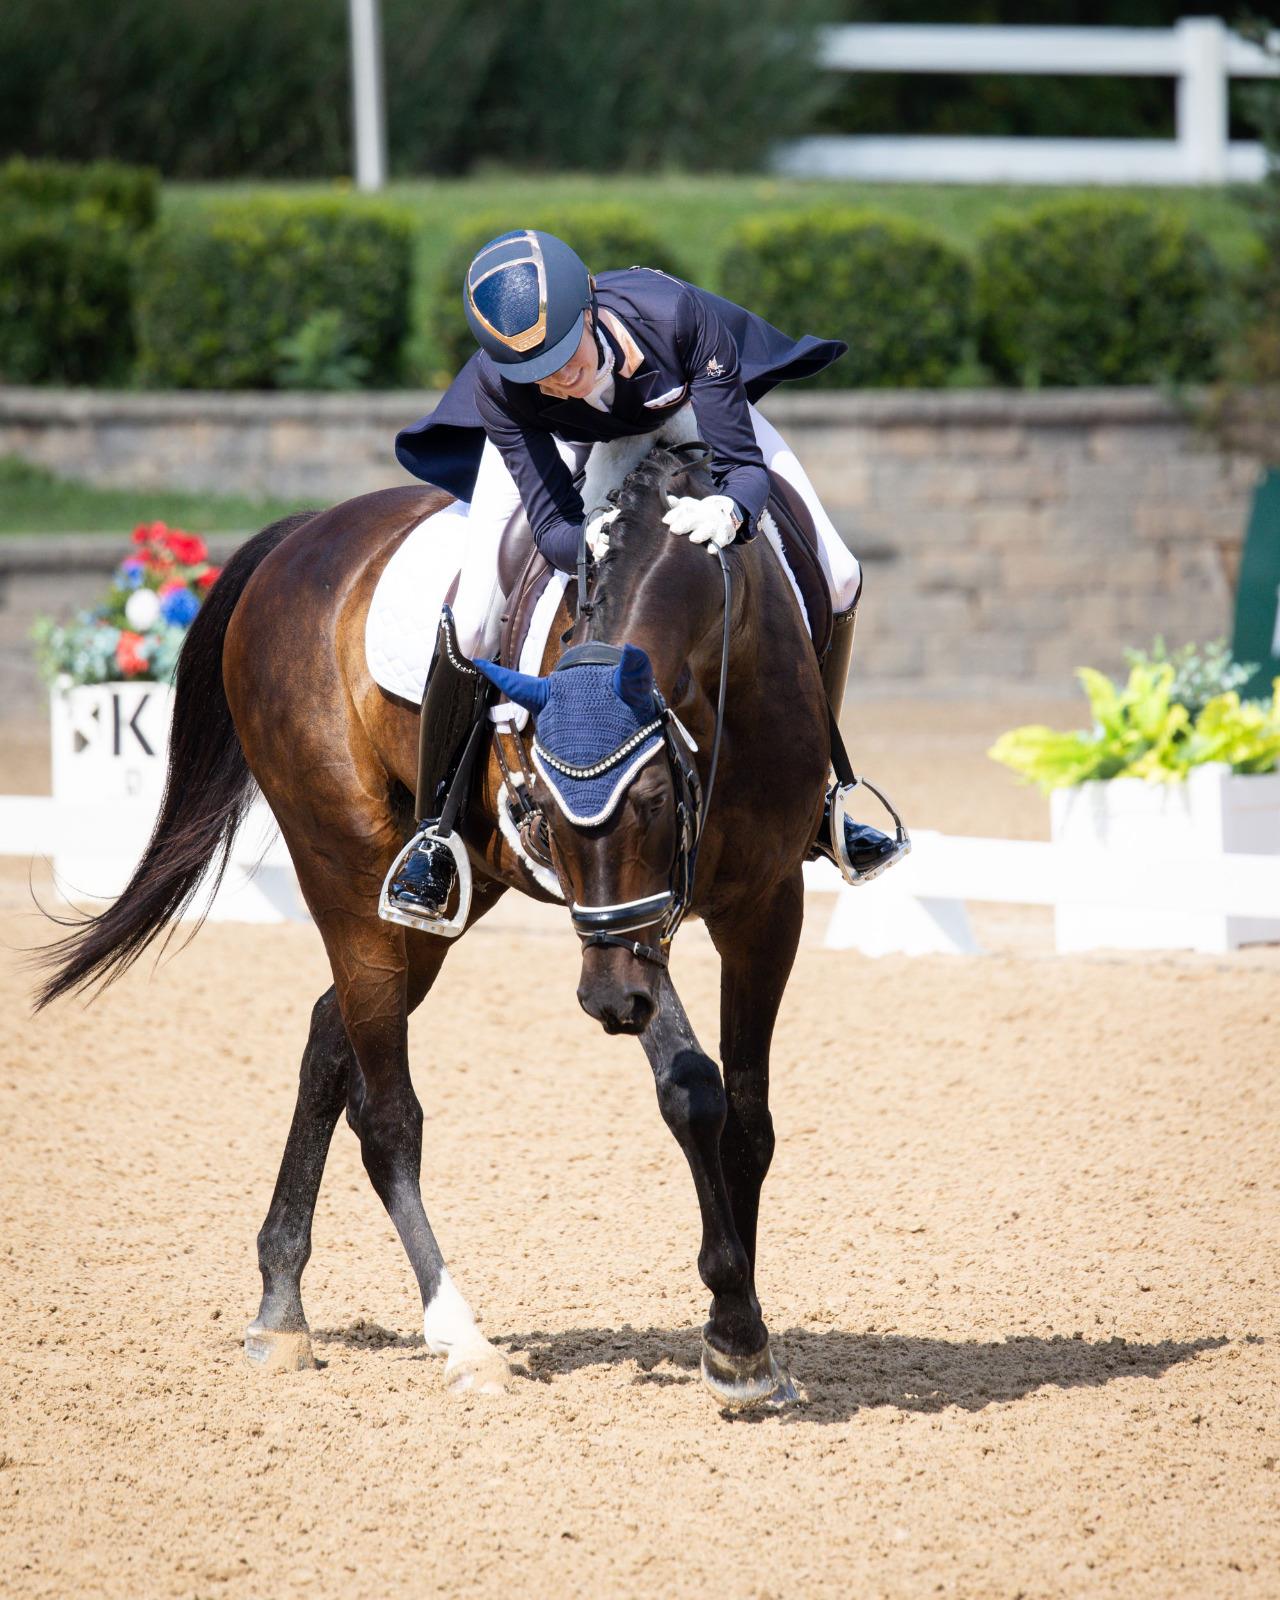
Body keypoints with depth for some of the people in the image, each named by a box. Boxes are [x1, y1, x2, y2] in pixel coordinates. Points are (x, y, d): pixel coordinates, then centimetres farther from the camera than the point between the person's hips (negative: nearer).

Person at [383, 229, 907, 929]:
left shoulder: (674, 315, -43)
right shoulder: (500, 387, -39)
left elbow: (743, 463, -38)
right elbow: (551, 527, -34)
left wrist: (729, 509, -61)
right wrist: (585, 542, -58)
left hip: (681, 398, 1)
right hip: (552, 435, -1)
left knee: (836, 577, -5)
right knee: (473, 621, -19)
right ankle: (434, 827, 5)